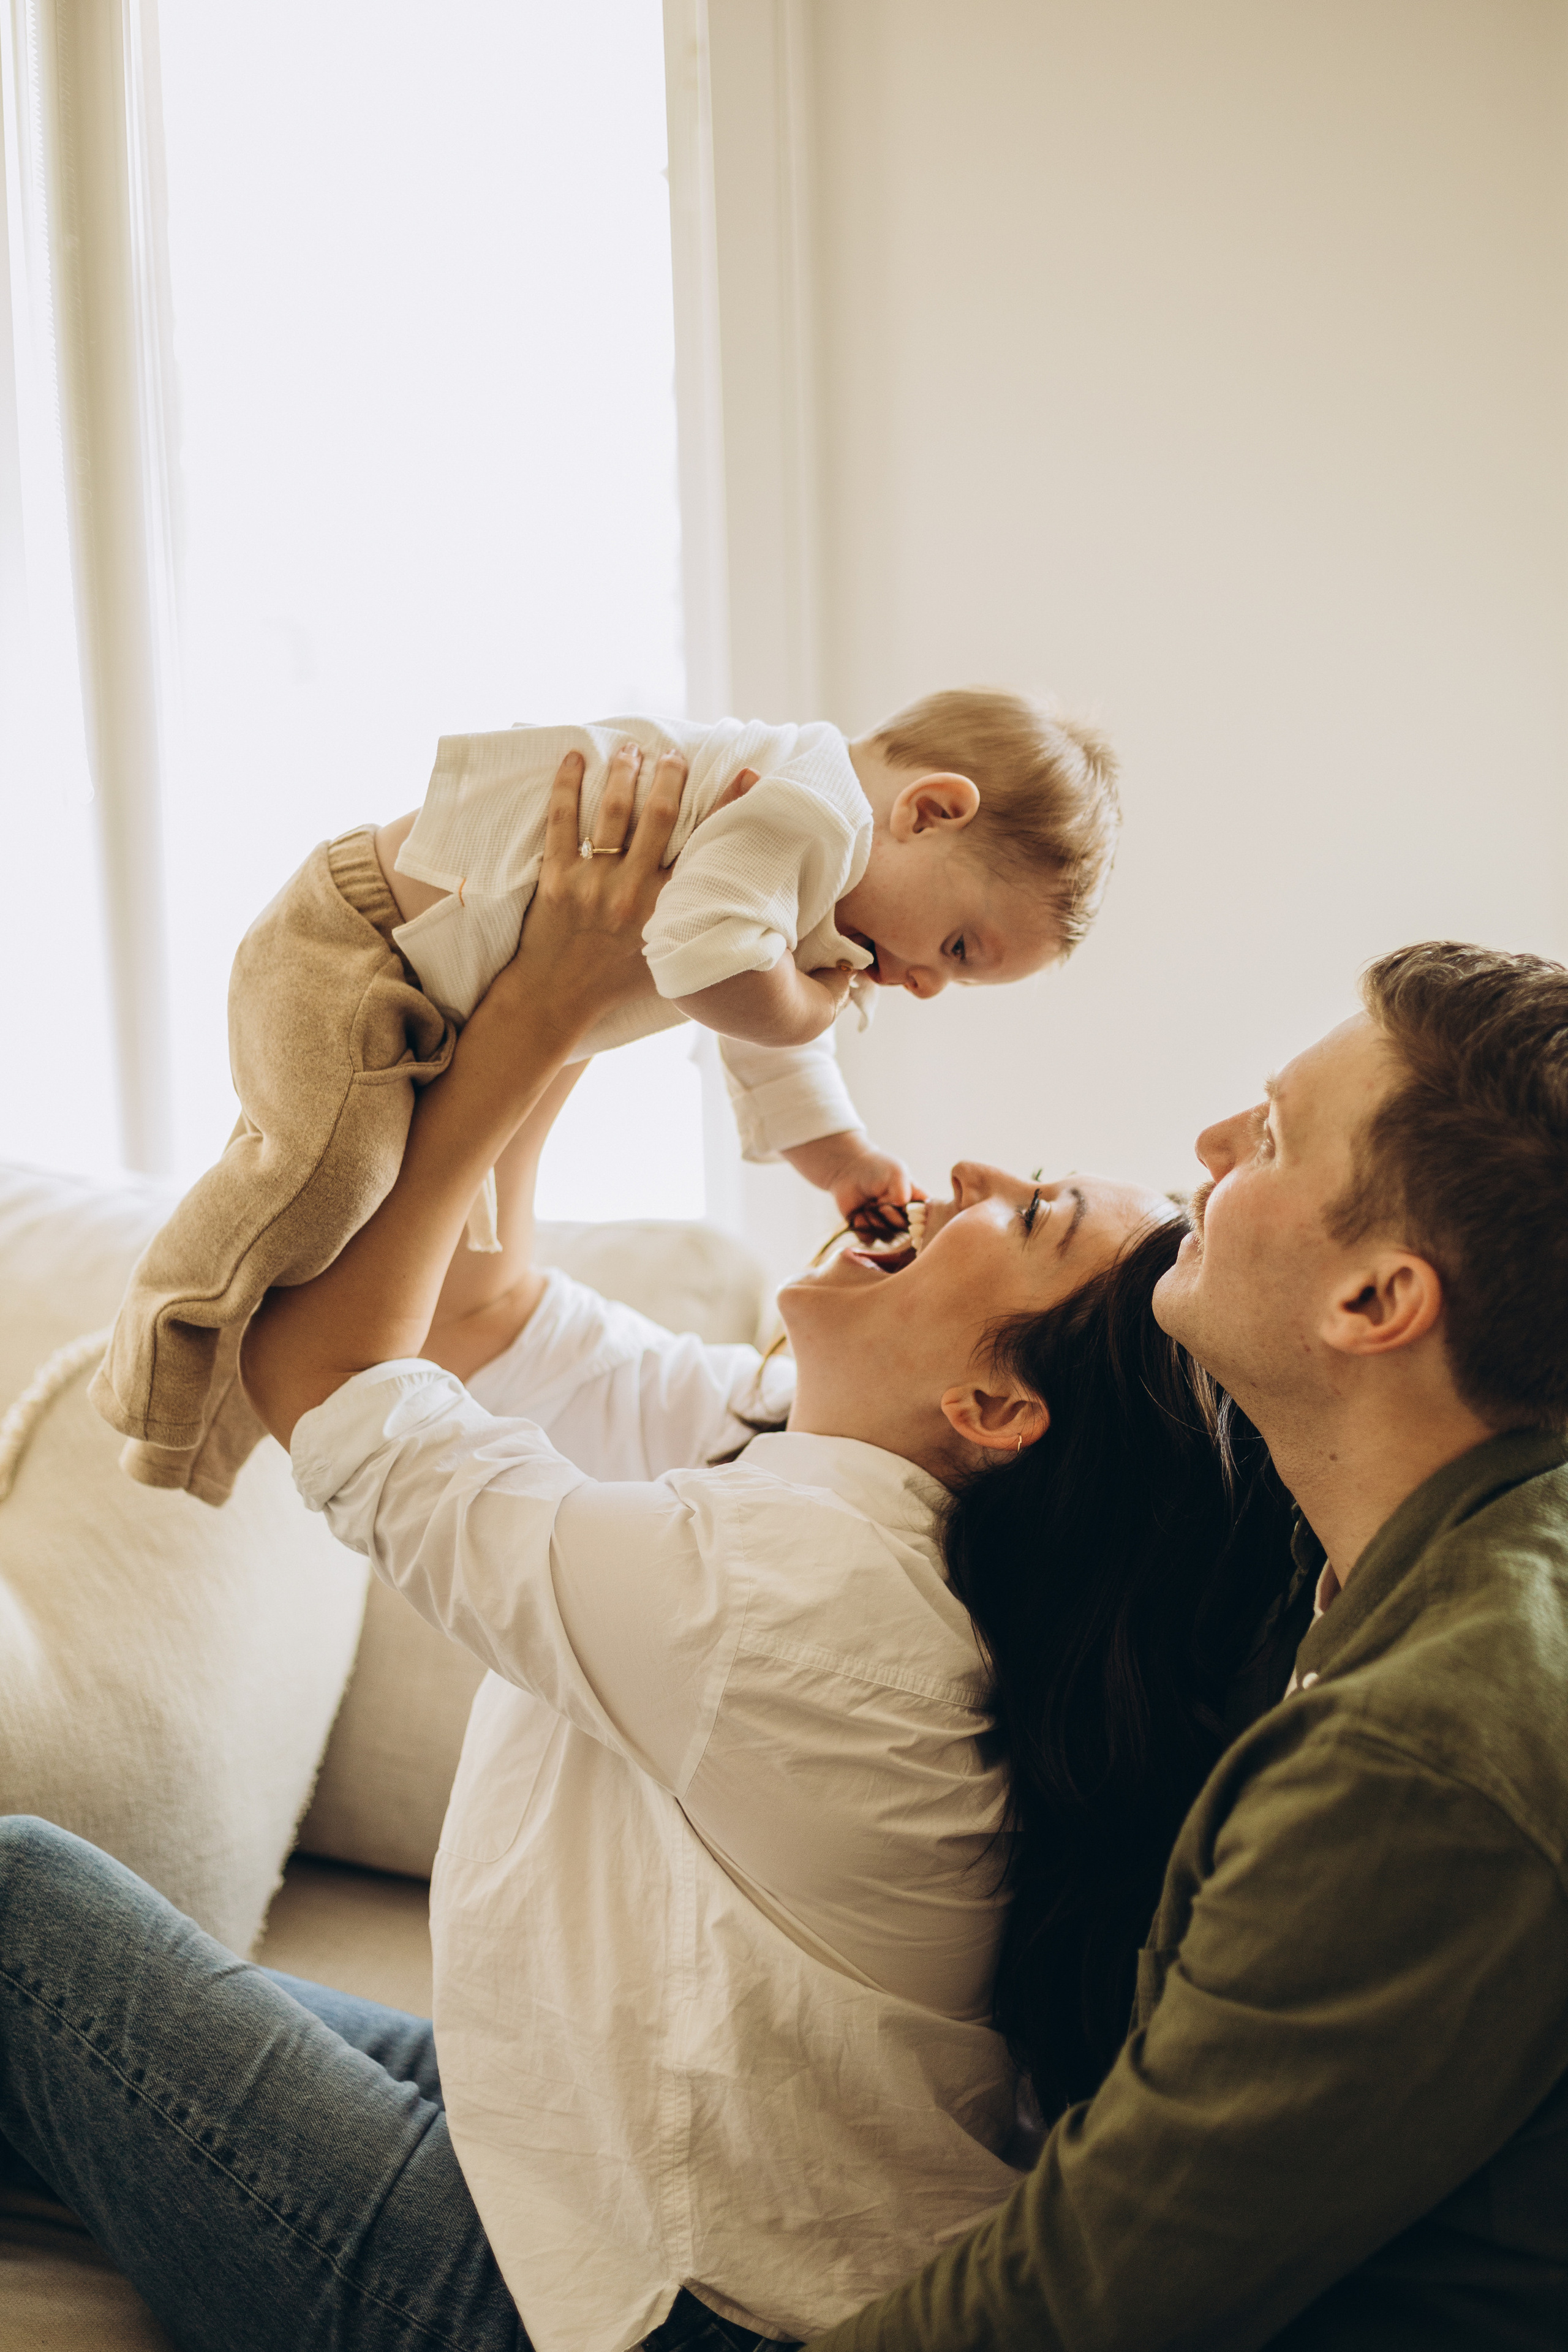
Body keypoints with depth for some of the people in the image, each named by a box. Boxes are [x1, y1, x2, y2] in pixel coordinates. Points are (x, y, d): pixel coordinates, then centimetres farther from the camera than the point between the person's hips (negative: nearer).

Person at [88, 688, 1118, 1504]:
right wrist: (808, 1010, -21)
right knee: (339, 1159, -31)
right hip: (351, 943, -10)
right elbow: (702, 954, -40)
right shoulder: (812, 809, -25)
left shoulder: (802, 889, 10)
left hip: (438, 1011, 10)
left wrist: (851, 1167, 12)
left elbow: (774, 1064, 22)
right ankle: (170, 1348, -9)